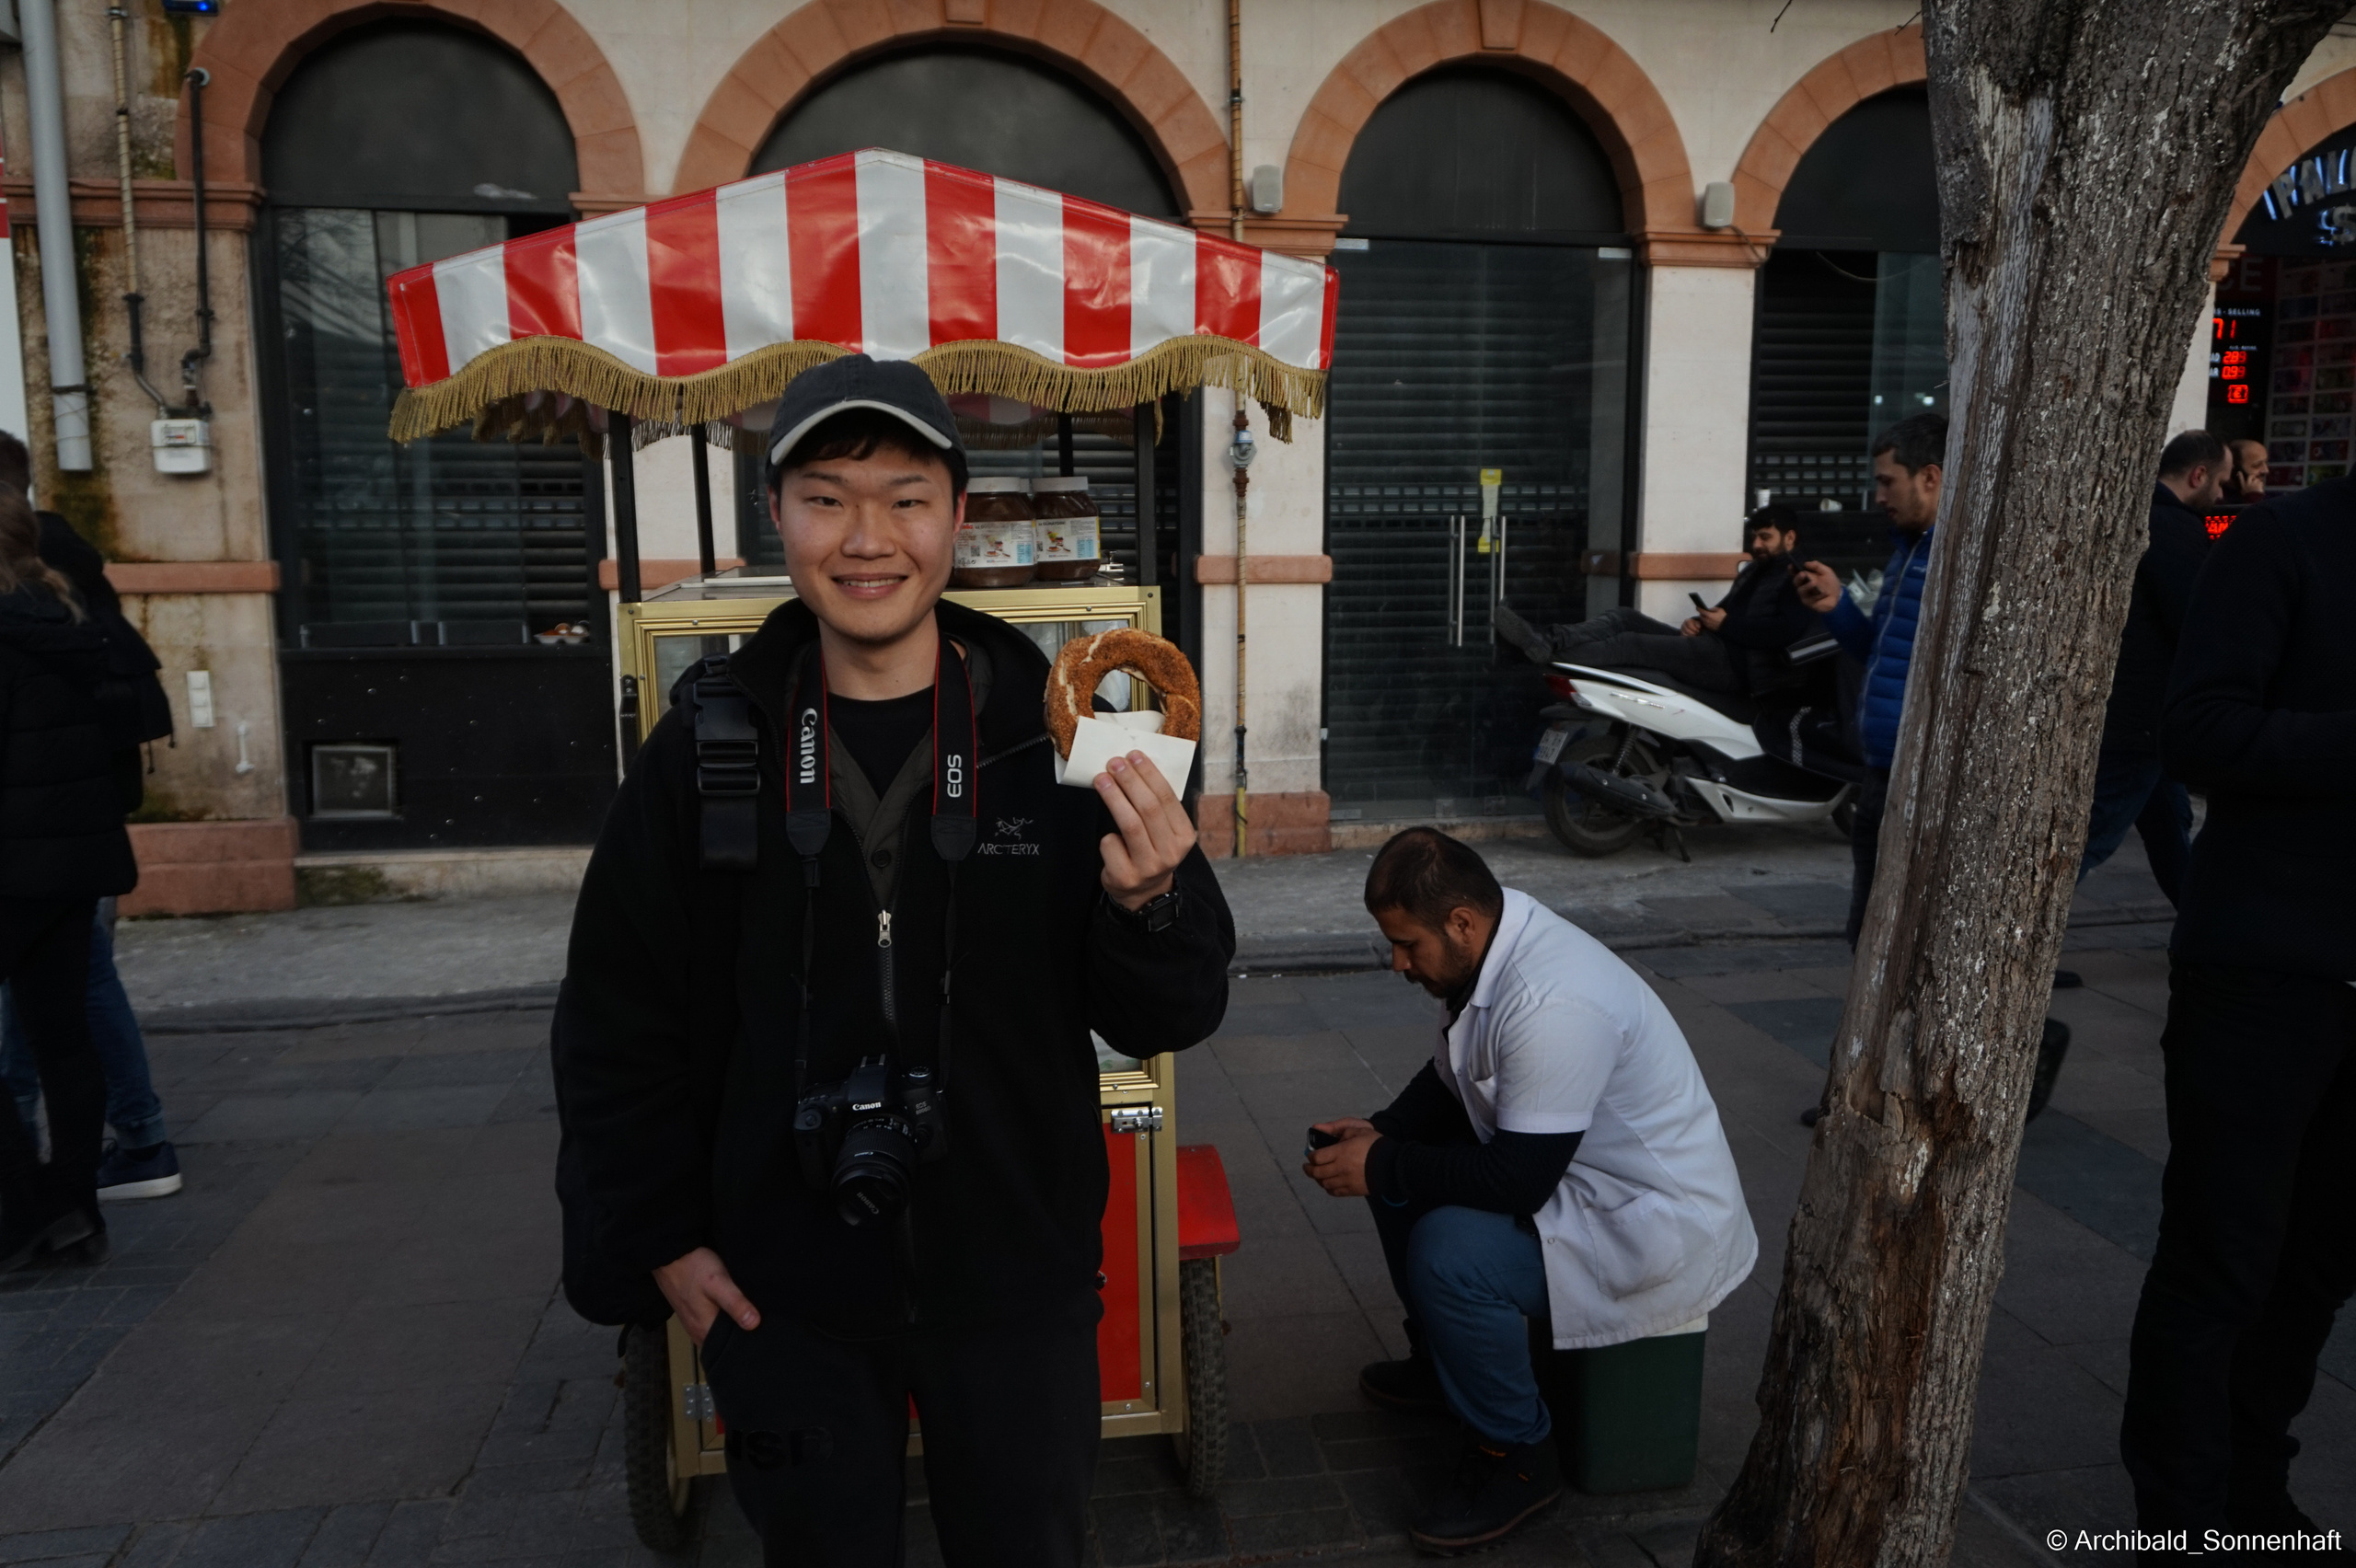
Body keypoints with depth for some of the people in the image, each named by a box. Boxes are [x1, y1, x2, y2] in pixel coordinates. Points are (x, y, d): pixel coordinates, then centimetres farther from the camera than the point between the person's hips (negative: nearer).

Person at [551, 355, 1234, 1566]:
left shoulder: (1052, 737, -10)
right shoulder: (709, 744, -7)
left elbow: (1167, 1020, -7)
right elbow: (614, 1021, 3)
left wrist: (1153, 905, -27)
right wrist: (660, 1238, 0)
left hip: (1015, 1282, 0)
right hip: (782, 1293, 1)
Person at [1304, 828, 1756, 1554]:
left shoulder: (1554, 1004, -33)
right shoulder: (1494, 944, -4)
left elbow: (1518, 1182, -31)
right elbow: (1449, 1083, 11)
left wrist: (1381, 1167, -22)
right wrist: (1381, 1134, -5)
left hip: (1655, 1221, -10)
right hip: (1566, 1166, 10)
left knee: (1450, 1252, -27)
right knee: (1401, 1177, 8)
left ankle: (1517, 1458, -4)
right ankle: (1440, 1358, 27)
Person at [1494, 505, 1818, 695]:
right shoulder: (1753, 571, 31)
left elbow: (1785, 632, -17)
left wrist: (1726, 624, -13)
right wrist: (1699, 621, 6)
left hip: (1741, 665, -9)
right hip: (1713, 646, 9)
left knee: (1631, 644, -24)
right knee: (1623, 618, -7)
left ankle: (1543, 656, -35)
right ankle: (1545, 641, -29)